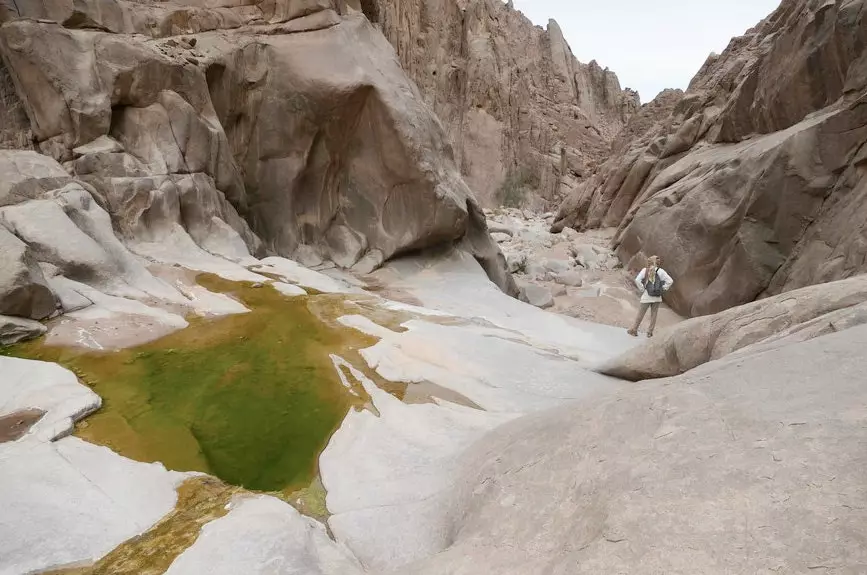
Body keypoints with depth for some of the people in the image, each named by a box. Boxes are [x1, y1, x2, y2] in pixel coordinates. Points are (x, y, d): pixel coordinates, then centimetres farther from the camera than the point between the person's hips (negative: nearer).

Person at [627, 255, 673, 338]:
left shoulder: (645, 270, -5)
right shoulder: (660, 271, -2)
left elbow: (637, 280, -17)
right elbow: (670, 281, -8)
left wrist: (642, 289, -6)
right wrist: (663, 289, 1)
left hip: (646, 296, -1)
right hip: (657, 297, 1)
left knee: (640, 314, 9)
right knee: (654, 315, 12)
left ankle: (634, 330, 16)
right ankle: (650, 332, 17)